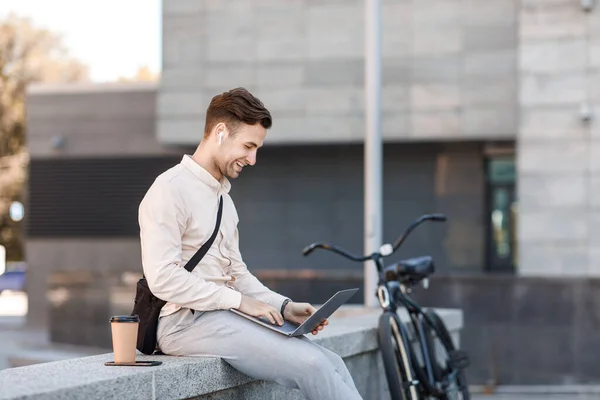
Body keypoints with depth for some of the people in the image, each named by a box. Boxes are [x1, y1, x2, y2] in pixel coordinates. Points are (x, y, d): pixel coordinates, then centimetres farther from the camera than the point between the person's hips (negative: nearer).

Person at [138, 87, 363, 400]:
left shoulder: (222, 196, 21)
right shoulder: (170, 190, -9)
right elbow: (163, 278, -18)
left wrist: (283, 306, 6)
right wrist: (239, 301, -16)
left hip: (222, 315, 9)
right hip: (187, 321, -9)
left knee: (332, 364, -8)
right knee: (310, 365, -22)